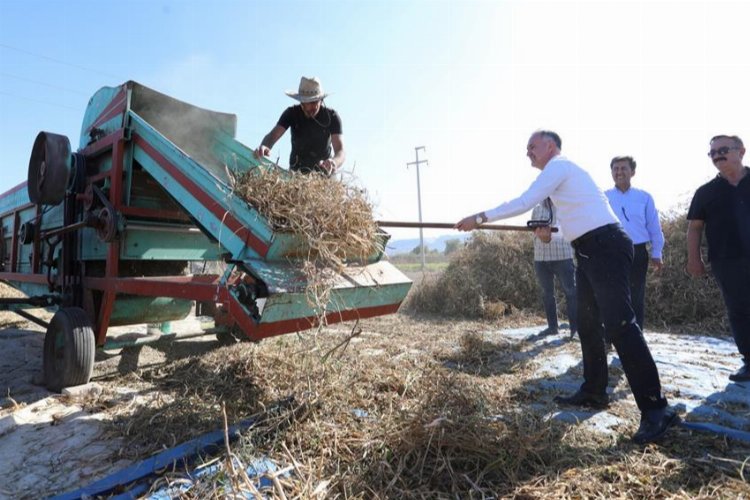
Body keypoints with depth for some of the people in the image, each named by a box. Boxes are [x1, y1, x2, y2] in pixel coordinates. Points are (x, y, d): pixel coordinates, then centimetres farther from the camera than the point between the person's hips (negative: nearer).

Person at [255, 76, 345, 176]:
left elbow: (340, 151, -26)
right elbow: (273, 135, -23)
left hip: (323, 171, -1)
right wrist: (263, 147, -47)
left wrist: (334, 163, -51)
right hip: (297, 169, 1)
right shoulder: (292, 113, -12)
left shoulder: (331, 116, -17)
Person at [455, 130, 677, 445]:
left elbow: (524, 203, -15)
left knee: (619, 324, -15)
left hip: (606, 247, -10)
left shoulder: (558, 165, -7)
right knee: (588, 323, 12)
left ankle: (656, 409, -9)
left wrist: (480, 218, -11)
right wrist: (552, 230, 20)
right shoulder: (560, 171, 22)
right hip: (590, 251, 10)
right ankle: (594, 392, 22)